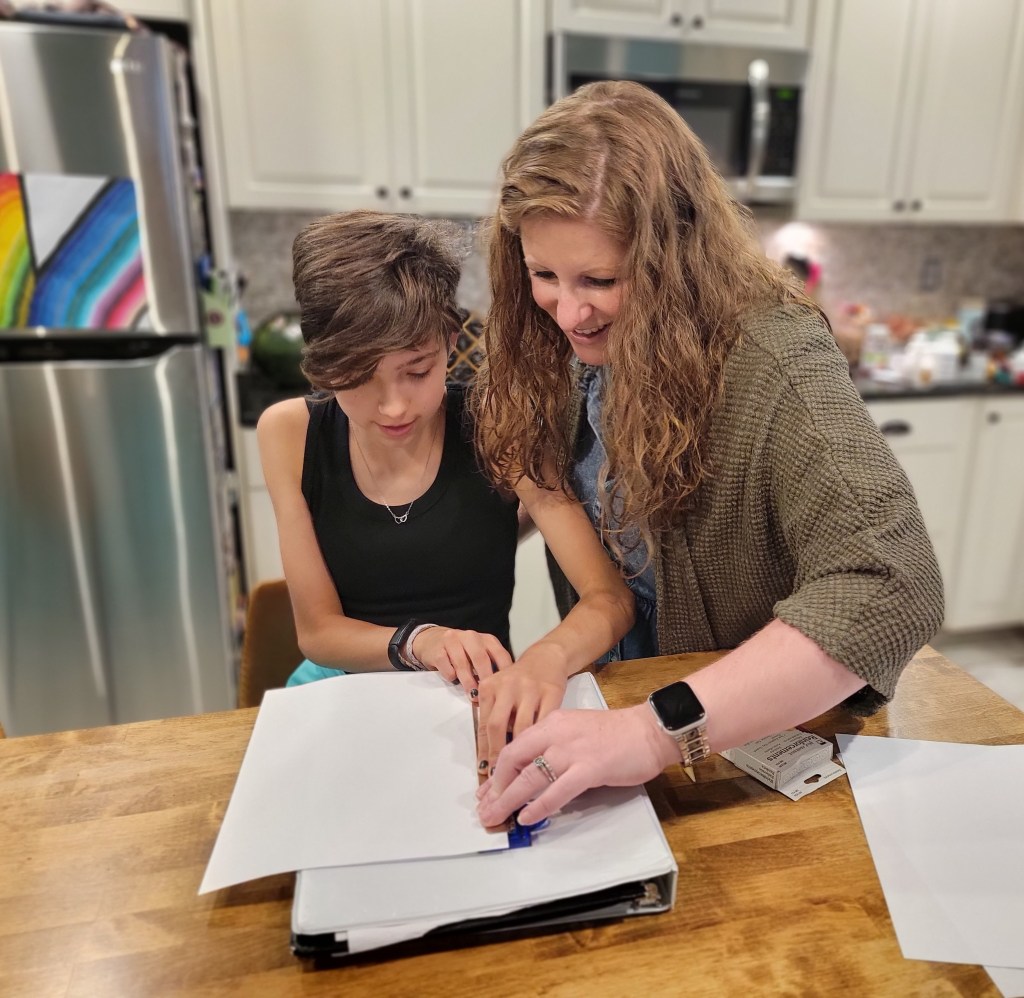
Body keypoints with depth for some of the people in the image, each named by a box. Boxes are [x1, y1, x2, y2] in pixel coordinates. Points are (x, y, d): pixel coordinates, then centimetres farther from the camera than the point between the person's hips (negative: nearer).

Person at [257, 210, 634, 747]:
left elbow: (610, 597, -19)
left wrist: (550, 654, -41)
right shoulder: (289, 433, -10)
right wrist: (417, 640, -27)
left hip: (474, 697, -1)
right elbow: (317, 629, -7)